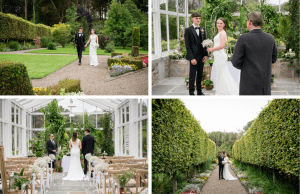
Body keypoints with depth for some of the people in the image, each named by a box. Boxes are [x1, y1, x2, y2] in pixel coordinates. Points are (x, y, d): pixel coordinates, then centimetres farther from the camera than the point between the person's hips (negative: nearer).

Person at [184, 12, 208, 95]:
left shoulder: (202, 30, 11)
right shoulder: (188, 30, -6)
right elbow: (187, 46, -9)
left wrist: (205, 55, 4)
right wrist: (192, 58, -15)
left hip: (201, 56, 5)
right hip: (194, 56, -5)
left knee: (200, 75, 12)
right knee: (192, 76, 0)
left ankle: (199, 91, 21)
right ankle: (191, 93, 8)